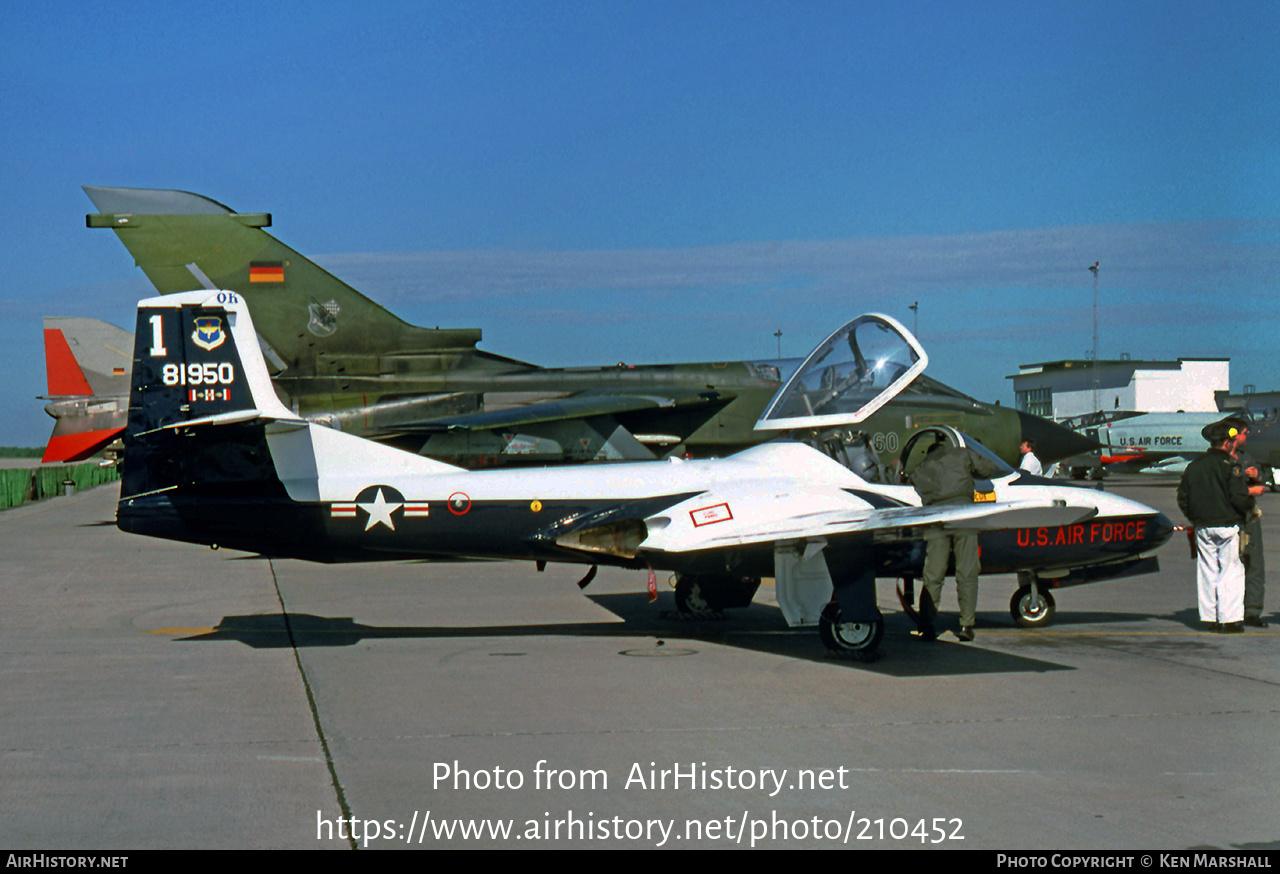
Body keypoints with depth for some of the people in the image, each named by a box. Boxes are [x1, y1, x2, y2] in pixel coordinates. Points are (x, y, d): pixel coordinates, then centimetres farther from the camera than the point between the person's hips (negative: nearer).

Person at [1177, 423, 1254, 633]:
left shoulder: (1193, 466, 7)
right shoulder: (1230, 465, -11)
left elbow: (1183, 499, 10)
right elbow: (1239, 497, -16)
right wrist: (1250, 505, 4)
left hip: (1203, 528, 5)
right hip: (1228, 526, -5)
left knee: (1207, 571, 9)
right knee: (1231, 571, 0)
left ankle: (1210, 618, 11)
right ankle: (1230, 618, -2)